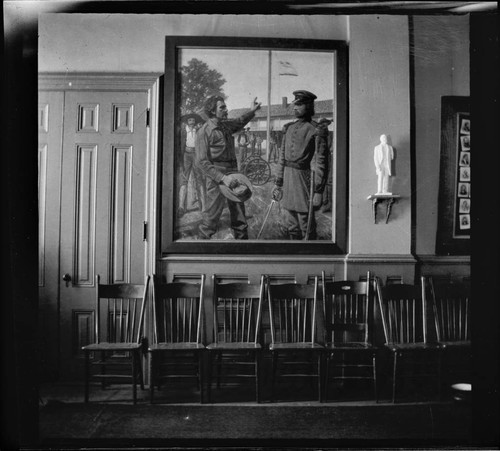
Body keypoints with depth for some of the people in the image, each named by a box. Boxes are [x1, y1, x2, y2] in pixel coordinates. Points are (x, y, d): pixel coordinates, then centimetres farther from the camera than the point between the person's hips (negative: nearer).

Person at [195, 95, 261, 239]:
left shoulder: (226, 125, 11)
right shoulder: (204, 132, -11)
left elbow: (239, 123, 37)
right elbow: (202, 162, -16)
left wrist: (251, 112, 21)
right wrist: (223, 178, -23)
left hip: (233, 174, 7)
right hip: (216, 177, -7)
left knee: (239, 215, 13)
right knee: (211, 215, -4)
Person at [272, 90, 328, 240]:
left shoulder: (316, 131, -8)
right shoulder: (289, 128, 13)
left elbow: (320, 163, -12)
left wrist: (318, 191, -16)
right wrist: (278, 183, 14)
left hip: (304, 179, -6)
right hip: (288, 179, 7)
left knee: (306, 226, 1)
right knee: (291, 226, 13)